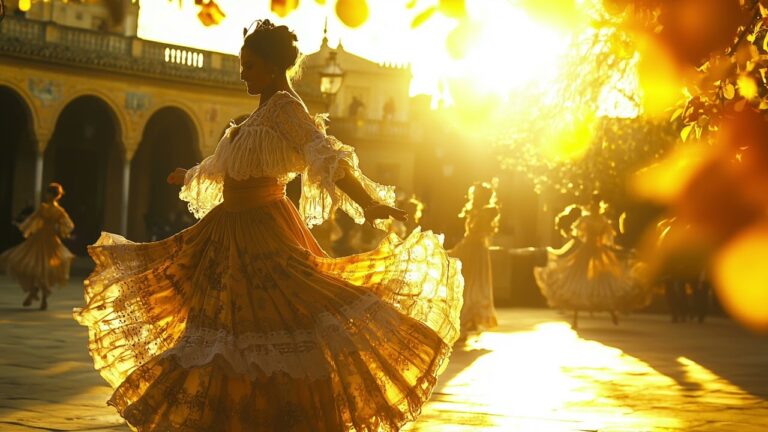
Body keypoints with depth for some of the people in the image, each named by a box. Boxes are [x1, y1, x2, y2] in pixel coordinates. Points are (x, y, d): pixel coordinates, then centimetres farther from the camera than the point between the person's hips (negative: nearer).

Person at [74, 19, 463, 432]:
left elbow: (325, 156, -28)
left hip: (263, 234, -10)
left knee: (283, 332, -13)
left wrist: (367, 201, -42)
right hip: (231, 233, 10)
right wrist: (189, 176, 50)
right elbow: (226, 167, 33)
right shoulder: (263, 111, 17)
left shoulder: (284, 106, -12)